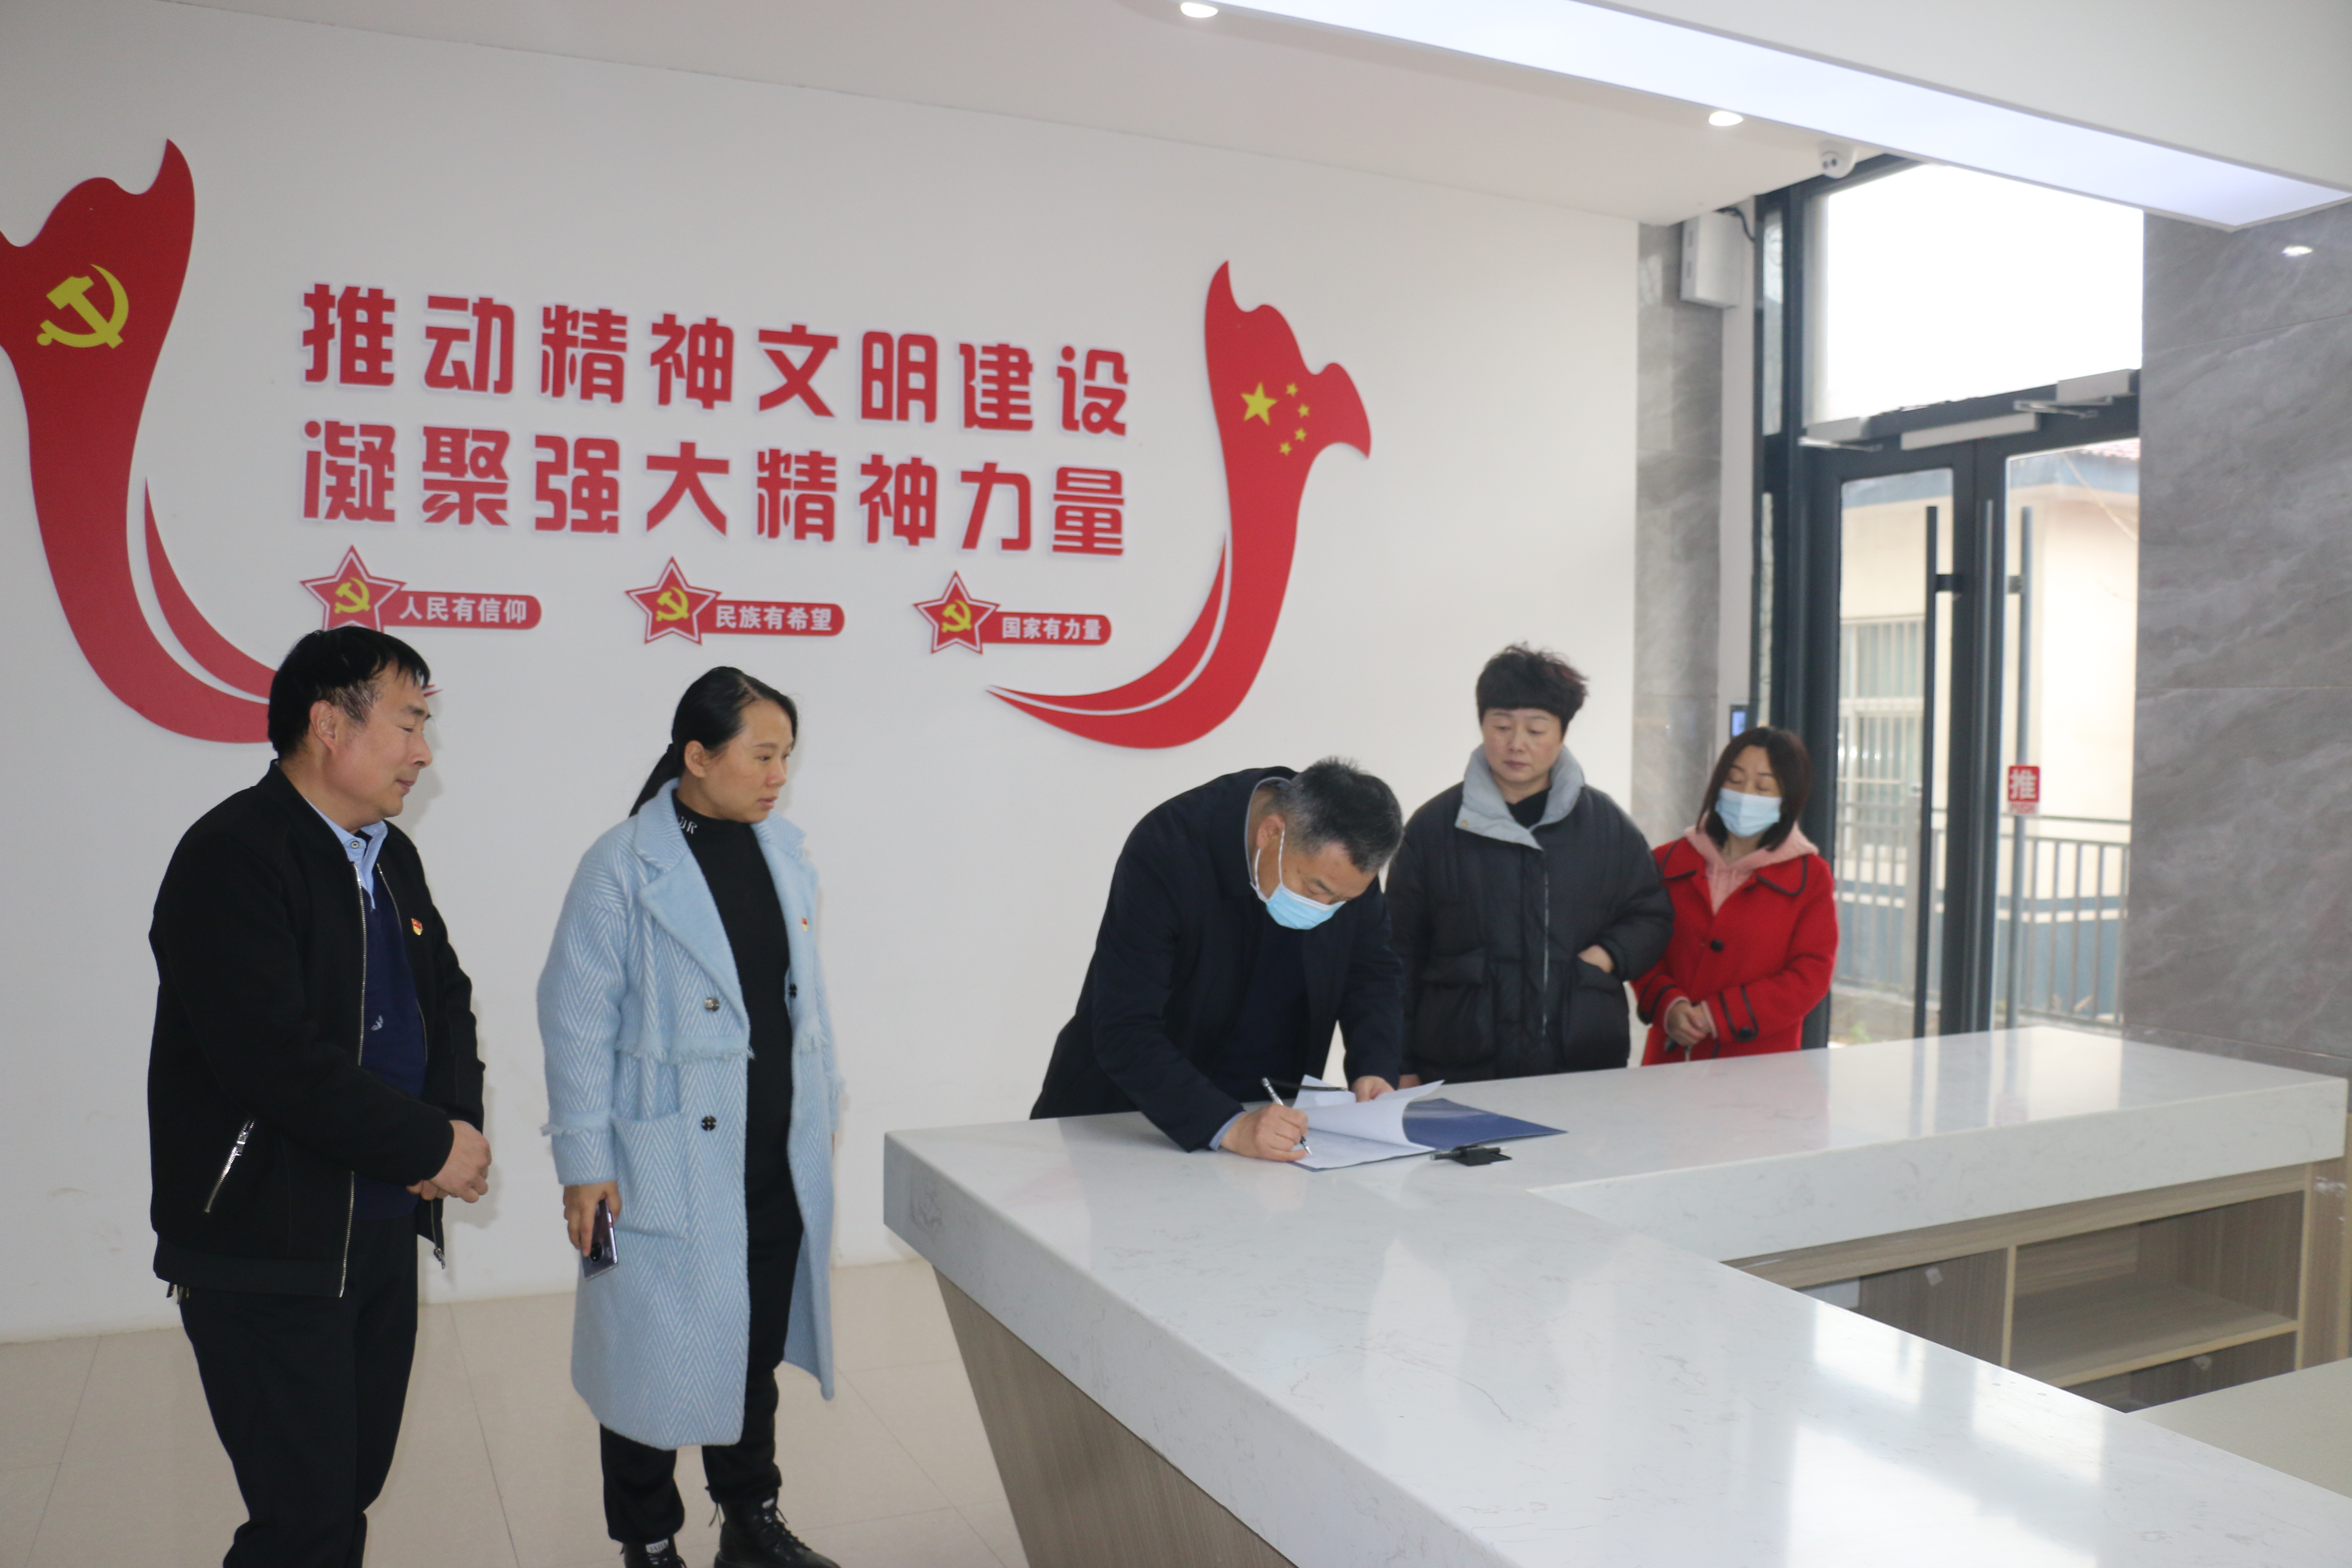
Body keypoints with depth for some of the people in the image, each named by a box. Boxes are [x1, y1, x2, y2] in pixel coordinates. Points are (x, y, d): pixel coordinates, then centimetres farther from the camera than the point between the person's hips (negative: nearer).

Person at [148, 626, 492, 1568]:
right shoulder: (230, 858, -16)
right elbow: (280, 1060, -25)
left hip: (385, 1232, 8)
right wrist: (432, 1147, -16)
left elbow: (446, 997, 16)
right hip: (269, 1254, -8)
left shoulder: (391, 855, 11)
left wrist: (457, 1119, -3)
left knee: (354, 1491, 16)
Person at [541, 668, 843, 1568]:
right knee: (658, 1353, 5)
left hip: (781, 1156, 6)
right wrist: (584, 1163, -12)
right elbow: (577, 1020, -11)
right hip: (671, 1162, -5)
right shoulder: (624, 866, -12)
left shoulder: (783, 852, 6)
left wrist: (824, 1107, 15)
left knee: (759, 1344, 17)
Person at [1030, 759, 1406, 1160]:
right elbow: (1124, 1032, -28)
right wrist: (1227, 1127, -38)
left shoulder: (1345, 853, -12)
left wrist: (1374, 1069, -14)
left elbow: (1370, 972, 3)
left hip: (1270, 1112, 5)